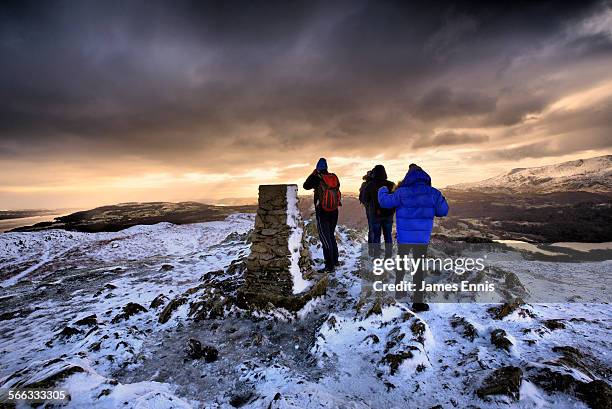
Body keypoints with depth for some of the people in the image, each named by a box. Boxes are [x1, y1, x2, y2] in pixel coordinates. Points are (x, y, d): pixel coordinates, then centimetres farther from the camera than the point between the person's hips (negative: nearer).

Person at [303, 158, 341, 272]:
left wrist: (313, 174, 11)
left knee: (325, 238, -3)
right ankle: (335, 260, 32)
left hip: (322, 213, -6)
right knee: (331, 236, 21)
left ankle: (330, 266, -3)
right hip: (334, 212, 6)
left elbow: (306, 186, 1)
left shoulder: (317, 178, -13)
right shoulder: (334, 178, 1)